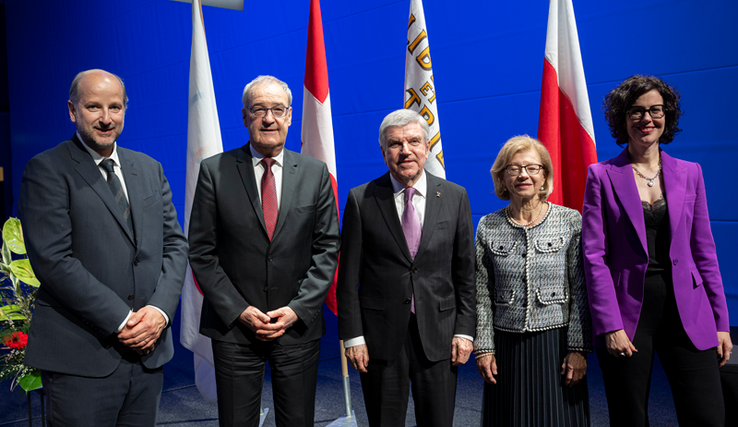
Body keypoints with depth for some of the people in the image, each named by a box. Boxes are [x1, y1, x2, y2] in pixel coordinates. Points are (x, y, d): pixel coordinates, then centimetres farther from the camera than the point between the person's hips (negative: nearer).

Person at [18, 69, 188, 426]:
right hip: (81, 358, -5)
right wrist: (121, 320, -15)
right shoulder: (47, 170, -5)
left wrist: (160, 309, -7)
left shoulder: (150, 169, 12)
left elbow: (175, 244, 9)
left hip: (148, 349, 5)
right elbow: (53, 260, -14)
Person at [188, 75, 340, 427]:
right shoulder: (214, 171, -2)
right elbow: (201, 251, -2)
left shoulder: (315, 173, 3)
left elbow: (327, 249, 2)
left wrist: (299, 309, -7)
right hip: (234, 327, -1)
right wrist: (238, 310, -9)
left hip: (299, 325, 1)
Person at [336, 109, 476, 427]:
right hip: (380, 334, -1)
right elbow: (348, 277, -1)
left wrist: (464, 329, 0)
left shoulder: (455, 197, 3)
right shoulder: (361, 200, -2)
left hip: (437, 333, 1)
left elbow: (465, 272, 5)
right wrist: (353, 336, -5)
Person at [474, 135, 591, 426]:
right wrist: (484, 348, 0)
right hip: (506, 348, 2)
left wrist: (578, 348, -7)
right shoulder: (488, 227, 3)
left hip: (556, 344, -1)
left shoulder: (571, 221, -1)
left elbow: (581, 291, -3)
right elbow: (482, 296, 5)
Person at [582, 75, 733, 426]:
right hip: (627, 313, -2)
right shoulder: (602, 175, 0)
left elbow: (704, 251, 10)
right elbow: (594, 255, -5)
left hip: (686, 313, 3)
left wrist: (721, 322, 6)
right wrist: (609, 325, -12)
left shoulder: (689, 173, 10)